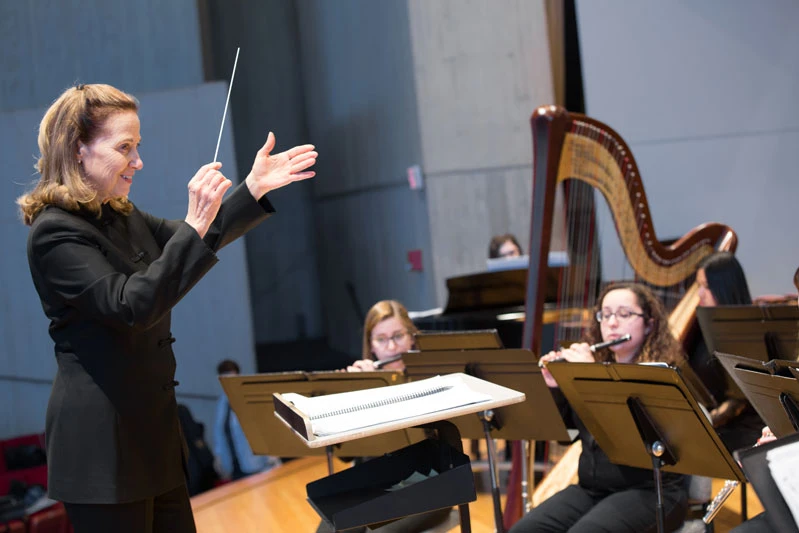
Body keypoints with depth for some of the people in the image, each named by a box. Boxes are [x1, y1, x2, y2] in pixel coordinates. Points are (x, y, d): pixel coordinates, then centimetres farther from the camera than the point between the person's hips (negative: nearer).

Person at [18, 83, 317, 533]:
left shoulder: (121, 218, 11)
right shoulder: (55, 233, -16)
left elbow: (194, 241, 18)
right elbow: (132, 306, -25)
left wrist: (253, 190, 5)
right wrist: (195, 227, -29)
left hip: (154, 428, 9)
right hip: (103, 442, -8)